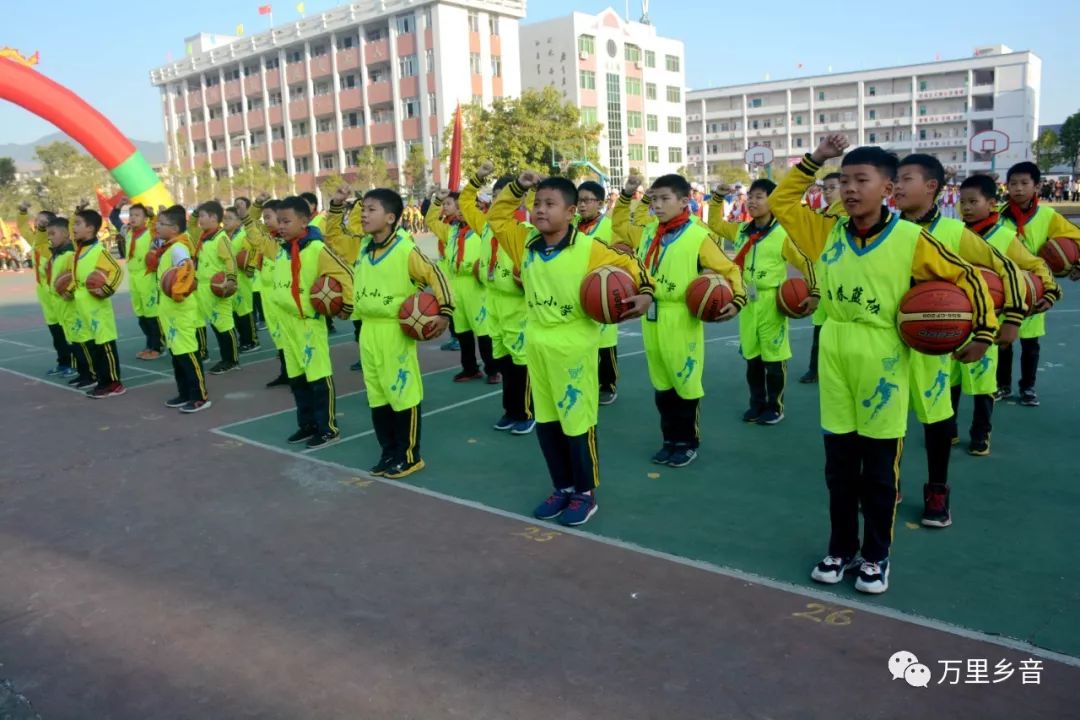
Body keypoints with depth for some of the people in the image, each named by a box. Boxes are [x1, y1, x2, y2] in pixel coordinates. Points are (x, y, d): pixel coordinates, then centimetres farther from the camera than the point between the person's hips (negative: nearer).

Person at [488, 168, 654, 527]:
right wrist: (516, 188, 5)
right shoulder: (525, 243, 5)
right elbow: (497, 216, 16)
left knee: (577, 422, 2)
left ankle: (585, 493, 19)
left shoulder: (589, 249, -11)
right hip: (536, 345, 6)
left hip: (573, 347, -6)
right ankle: (563, 488, 29)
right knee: (546, 421, 13)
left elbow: (627, 265, -3)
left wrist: (644, 293, -19)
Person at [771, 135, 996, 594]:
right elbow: (780, 203, 9)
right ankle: (841, 550, 27)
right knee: (839, 468, 12)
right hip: (834, 359, 3)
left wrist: (983, 332, -2)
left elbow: (968, 278, -1)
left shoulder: (911, 239, -9)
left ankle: (876, 557, 24)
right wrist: (814, 161, 1)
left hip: (882, 364, -3)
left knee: (879, 473, 9)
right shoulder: (827, 233, 2)